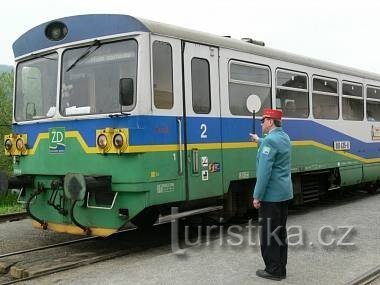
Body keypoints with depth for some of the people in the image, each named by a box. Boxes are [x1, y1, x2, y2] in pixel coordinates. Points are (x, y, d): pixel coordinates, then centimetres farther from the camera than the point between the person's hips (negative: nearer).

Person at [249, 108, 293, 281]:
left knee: (269, 234, 1)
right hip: (284, 193, 9)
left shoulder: (269, 140, -19)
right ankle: (280, 269, 22)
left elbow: (264, 171, -24)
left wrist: (257, 196, -19)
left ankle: (273, 271, 9)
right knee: (280, 231, 14)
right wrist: (259, 141, 50)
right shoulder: (284, 137, 9)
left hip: (271, 195, -9)